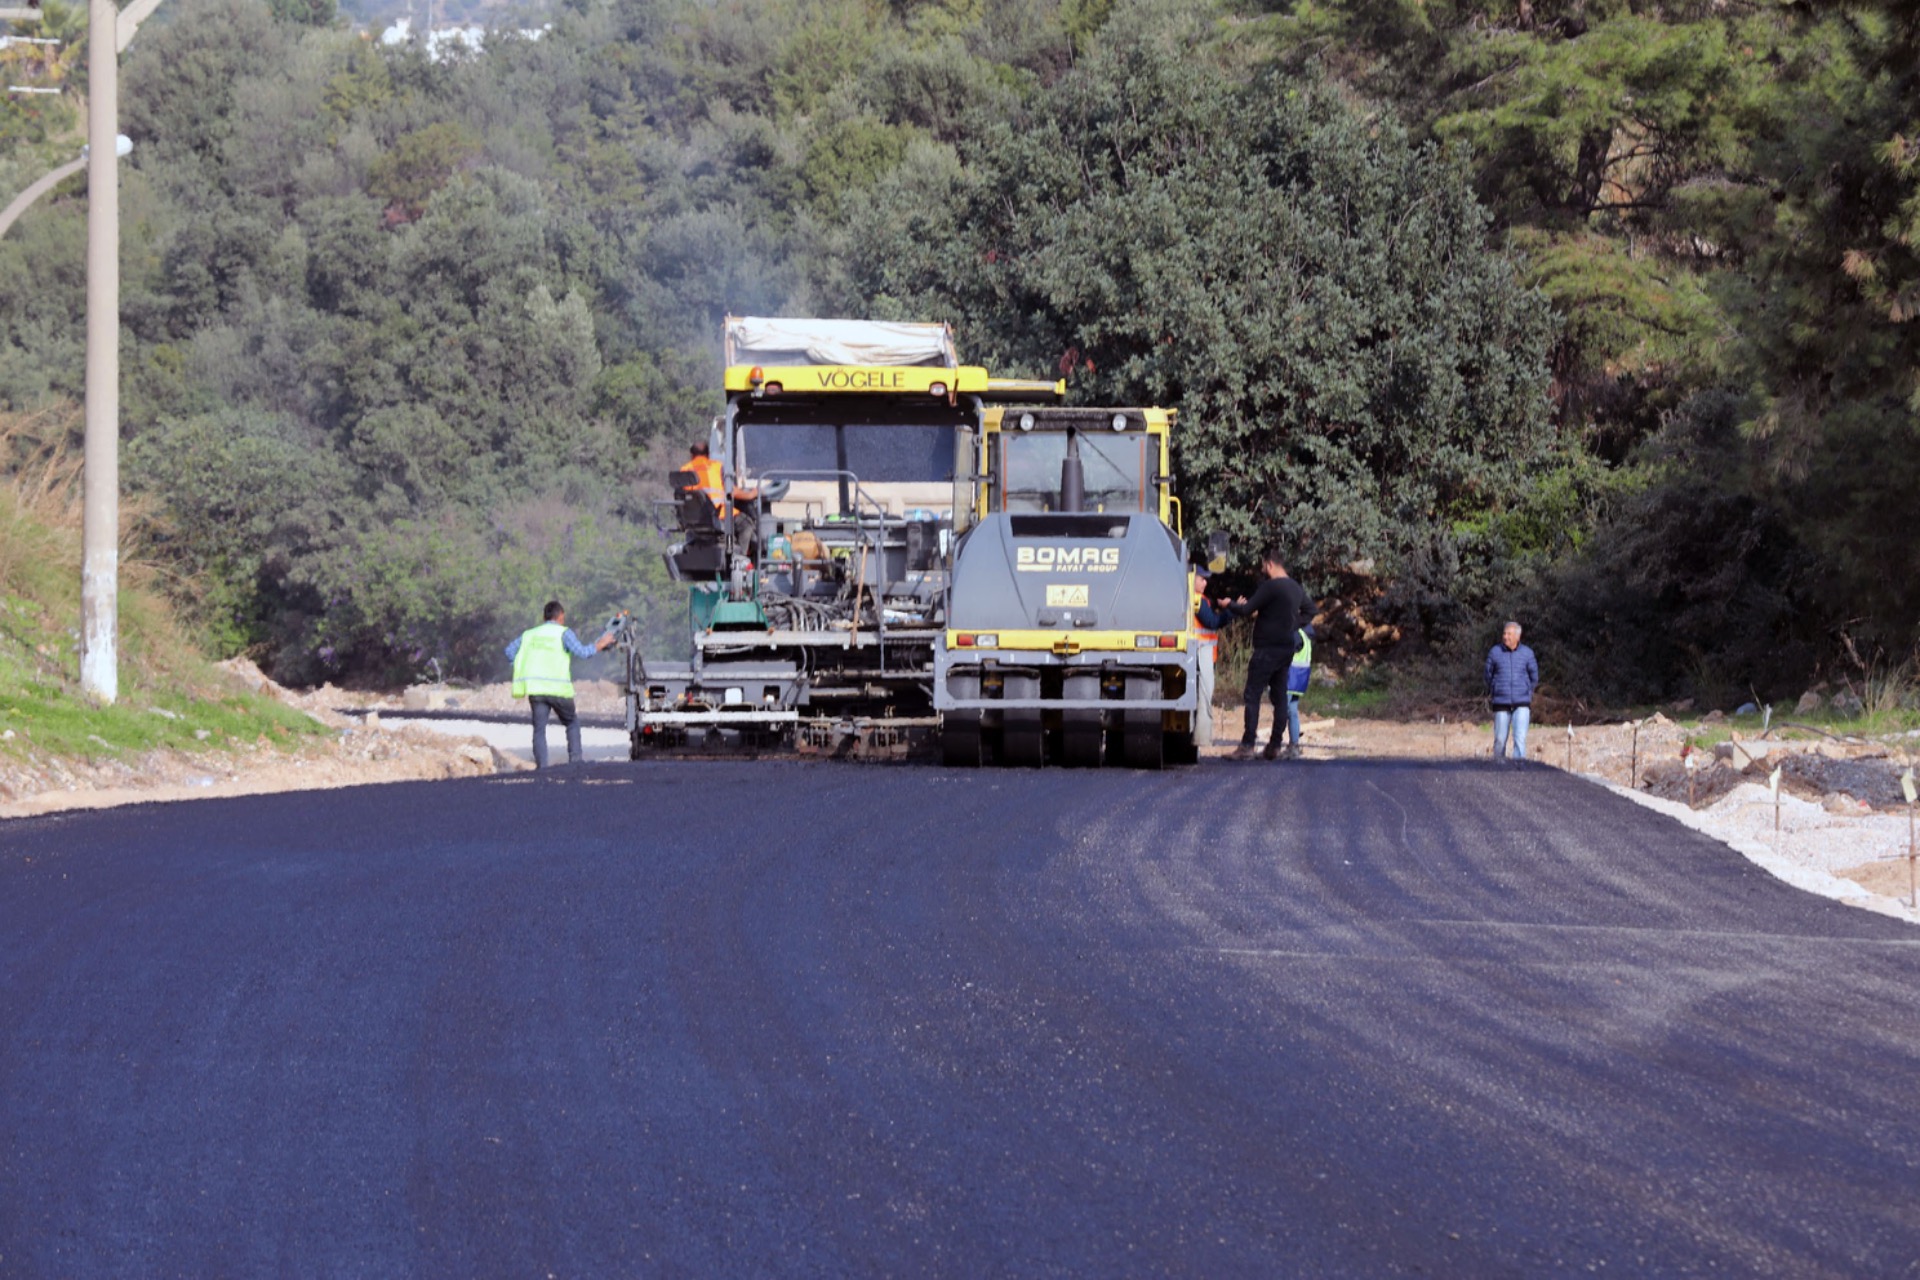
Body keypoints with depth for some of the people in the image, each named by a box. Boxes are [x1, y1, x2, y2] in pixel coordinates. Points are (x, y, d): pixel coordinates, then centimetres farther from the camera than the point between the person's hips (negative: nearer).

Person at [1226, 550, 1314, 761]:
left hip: (1267, 648, -8)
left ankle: (1247, 745, -13)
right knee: (1279, 696, 10)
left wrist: (1230, 605, 3)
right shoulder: (1296, 589, 12)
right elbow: (1309, 610, 28)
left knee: (1253, 695, -7)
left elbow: (1246, 610, -16)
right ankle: (1275, 745, 11)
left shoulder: (1270, 587, -16)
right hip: (1287, 648, 8)